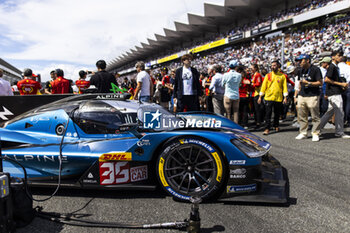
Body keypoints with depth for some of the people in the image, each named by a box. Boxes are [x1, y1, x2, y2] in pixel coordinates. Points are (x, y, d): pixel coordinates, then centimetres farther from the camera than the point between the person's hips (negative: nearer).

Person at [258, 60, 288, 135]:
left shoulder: (282, 76, 5)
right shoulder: (268, 75, 5)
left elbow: (284, 87, 4)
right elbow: (263, 86, 4)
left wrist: (285, 97, -3)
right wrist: (260, 96, 0)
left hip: (278, 98, 1)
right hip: (269, 97, -1)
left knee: (277, 114, 12)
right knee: (268, 113, -5)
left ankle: (276, 126, 31)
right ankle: (267, 128, -3)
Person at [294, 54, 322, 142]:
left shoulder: (315, 69, -7)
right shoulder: (300, 71, 15)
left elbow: (320, 83, -9)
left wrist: (308, 83, -17)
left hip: (313, 96, -6)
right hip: (302, 96, 7)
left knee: (315, 116, 0)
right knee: (302, 116, 9)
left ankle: (315, 134, 9)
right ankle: (303, 133, 18)